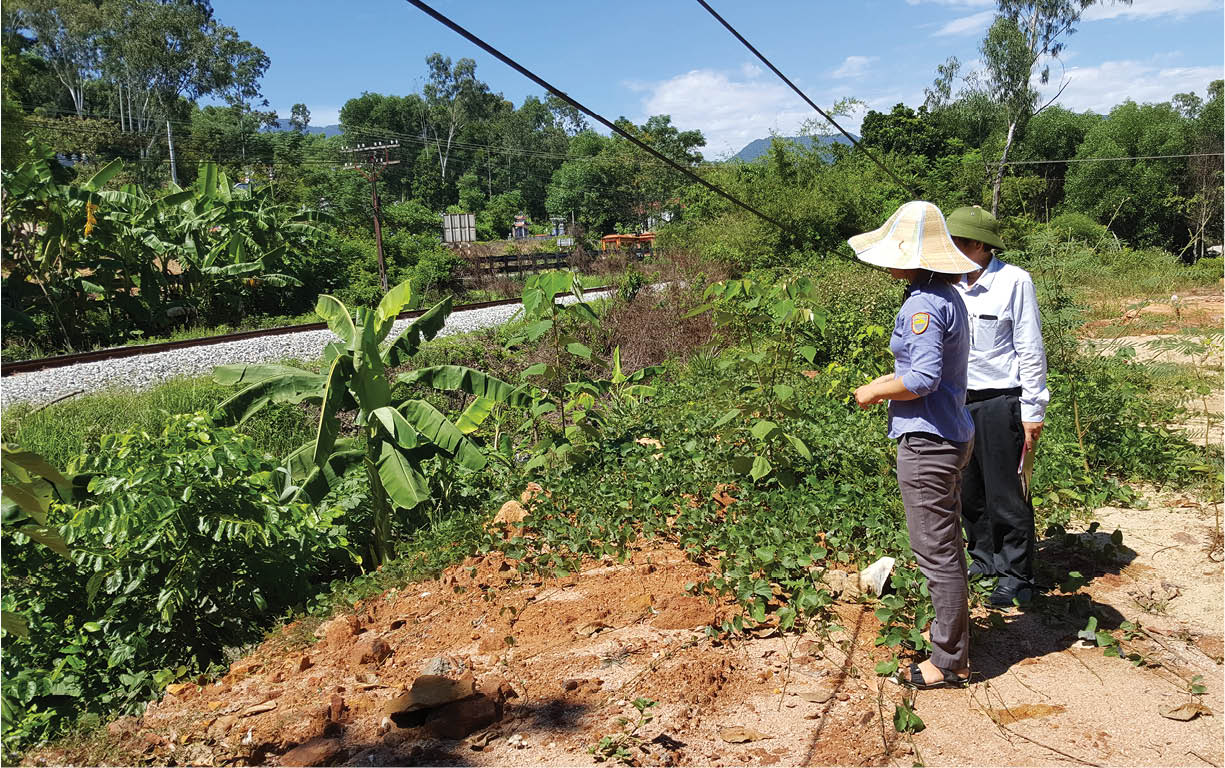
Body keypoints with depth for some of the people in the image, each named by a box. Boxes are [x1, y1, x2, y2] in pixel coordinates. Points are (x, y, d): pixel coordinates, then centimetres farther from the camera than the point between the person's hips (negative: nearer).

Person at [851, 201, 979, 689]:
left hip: (926, 442, -11)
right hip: (951, 436, 11)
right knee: (946, 547, 21)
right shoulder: (948, 297, 11)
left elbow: (924, 378, -25)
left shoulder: (923, 304, -19)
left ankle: (949, 662, 14)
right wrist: (893, 378, 15)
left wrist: (875, 392, -12)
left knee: (936, 553, 1)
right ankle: (954, 643, 37)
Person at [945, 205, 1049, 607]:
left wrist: (1033, 411, -9)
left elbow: (1030, 350, -8)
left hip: (1001, 403, -6)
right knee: (970, 491, 14)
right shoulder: (953, 283, 6)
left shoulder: (1014, 281, -10)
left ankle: (1016, 577, 16)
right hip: (960, 402, 6)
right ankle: (984, 559, 32)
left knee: (1007, 494, 2)